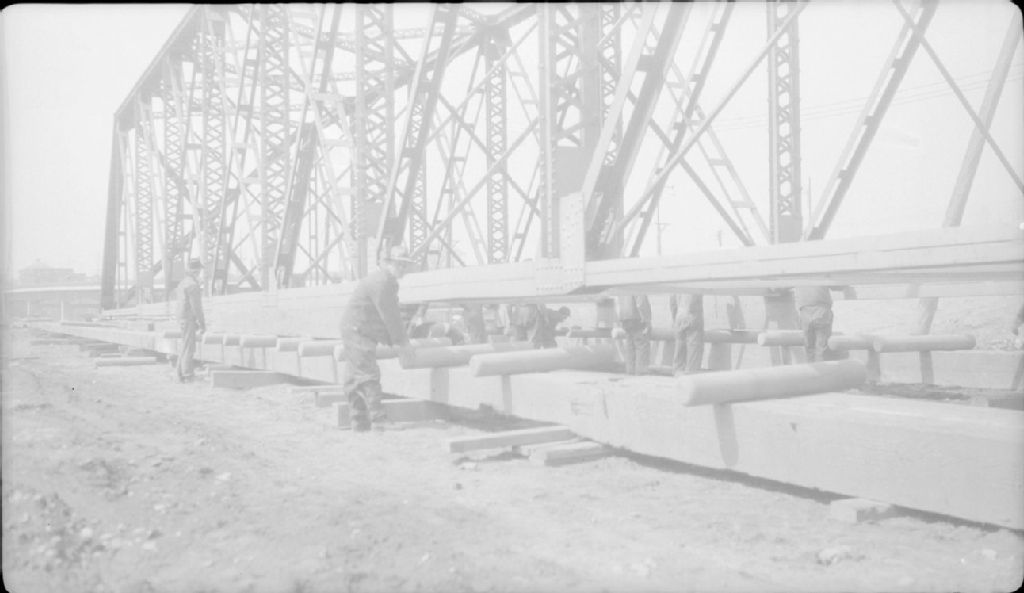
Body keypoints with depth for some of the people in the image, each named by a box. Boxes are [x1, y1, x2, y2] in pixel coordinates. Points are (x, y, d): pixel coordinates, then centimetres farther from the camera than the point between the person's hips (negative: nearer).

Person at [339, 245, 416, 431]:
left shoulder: (388, 282, 16)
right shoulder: (381, 282, -17)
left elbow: (393, 315, 17)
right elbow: (390, 316, -18)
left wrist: (397, 341, 14)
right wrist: (401, 343, -13)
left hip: (354, 332, 11)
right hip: (358, 331, -11)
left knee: (355, 378, 10)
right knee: (368, 374, -13)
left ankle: (359, 421, 14)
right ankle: (378, 417, -15)